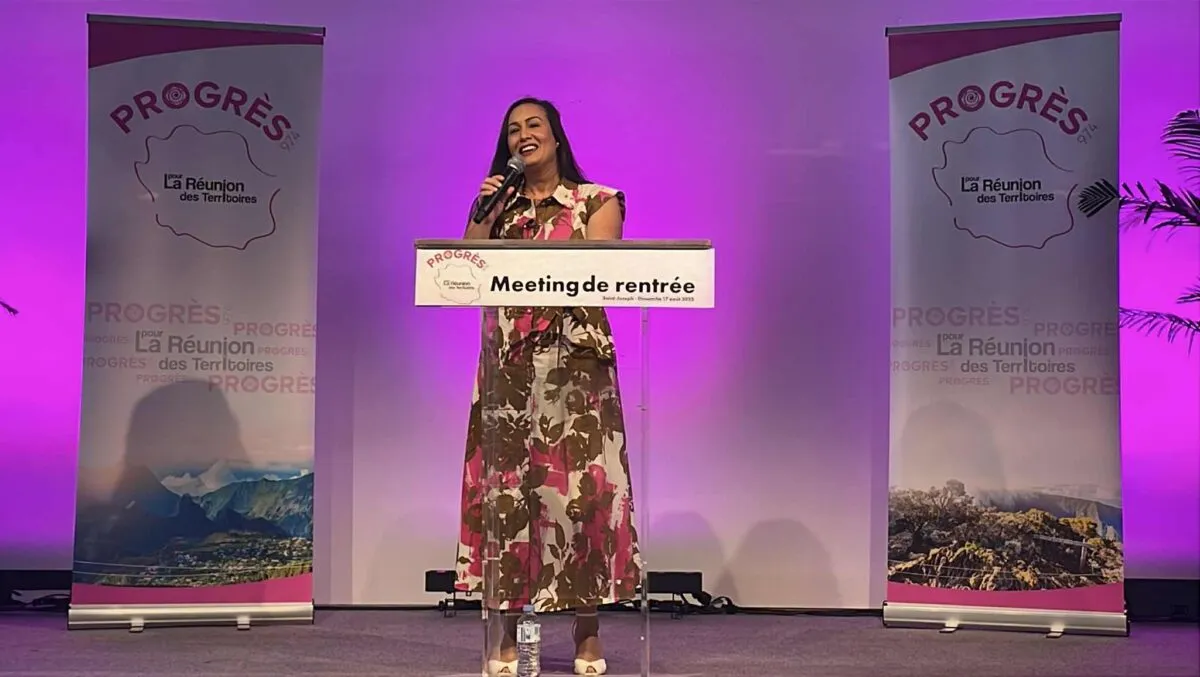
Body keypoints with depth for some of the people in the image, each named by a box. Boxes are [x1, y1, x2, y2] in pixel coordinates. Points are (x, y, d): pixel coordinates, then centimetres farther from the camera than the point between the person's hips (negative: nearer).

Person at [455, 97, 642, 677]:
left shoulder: (597, 201, 8)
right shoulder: (495, 204, 16)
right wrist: (484, 216, -3)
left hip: (575, 363, -2)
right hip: (507, 364, 3)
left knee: (581, 484, -6)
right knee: (505, 486, -1)